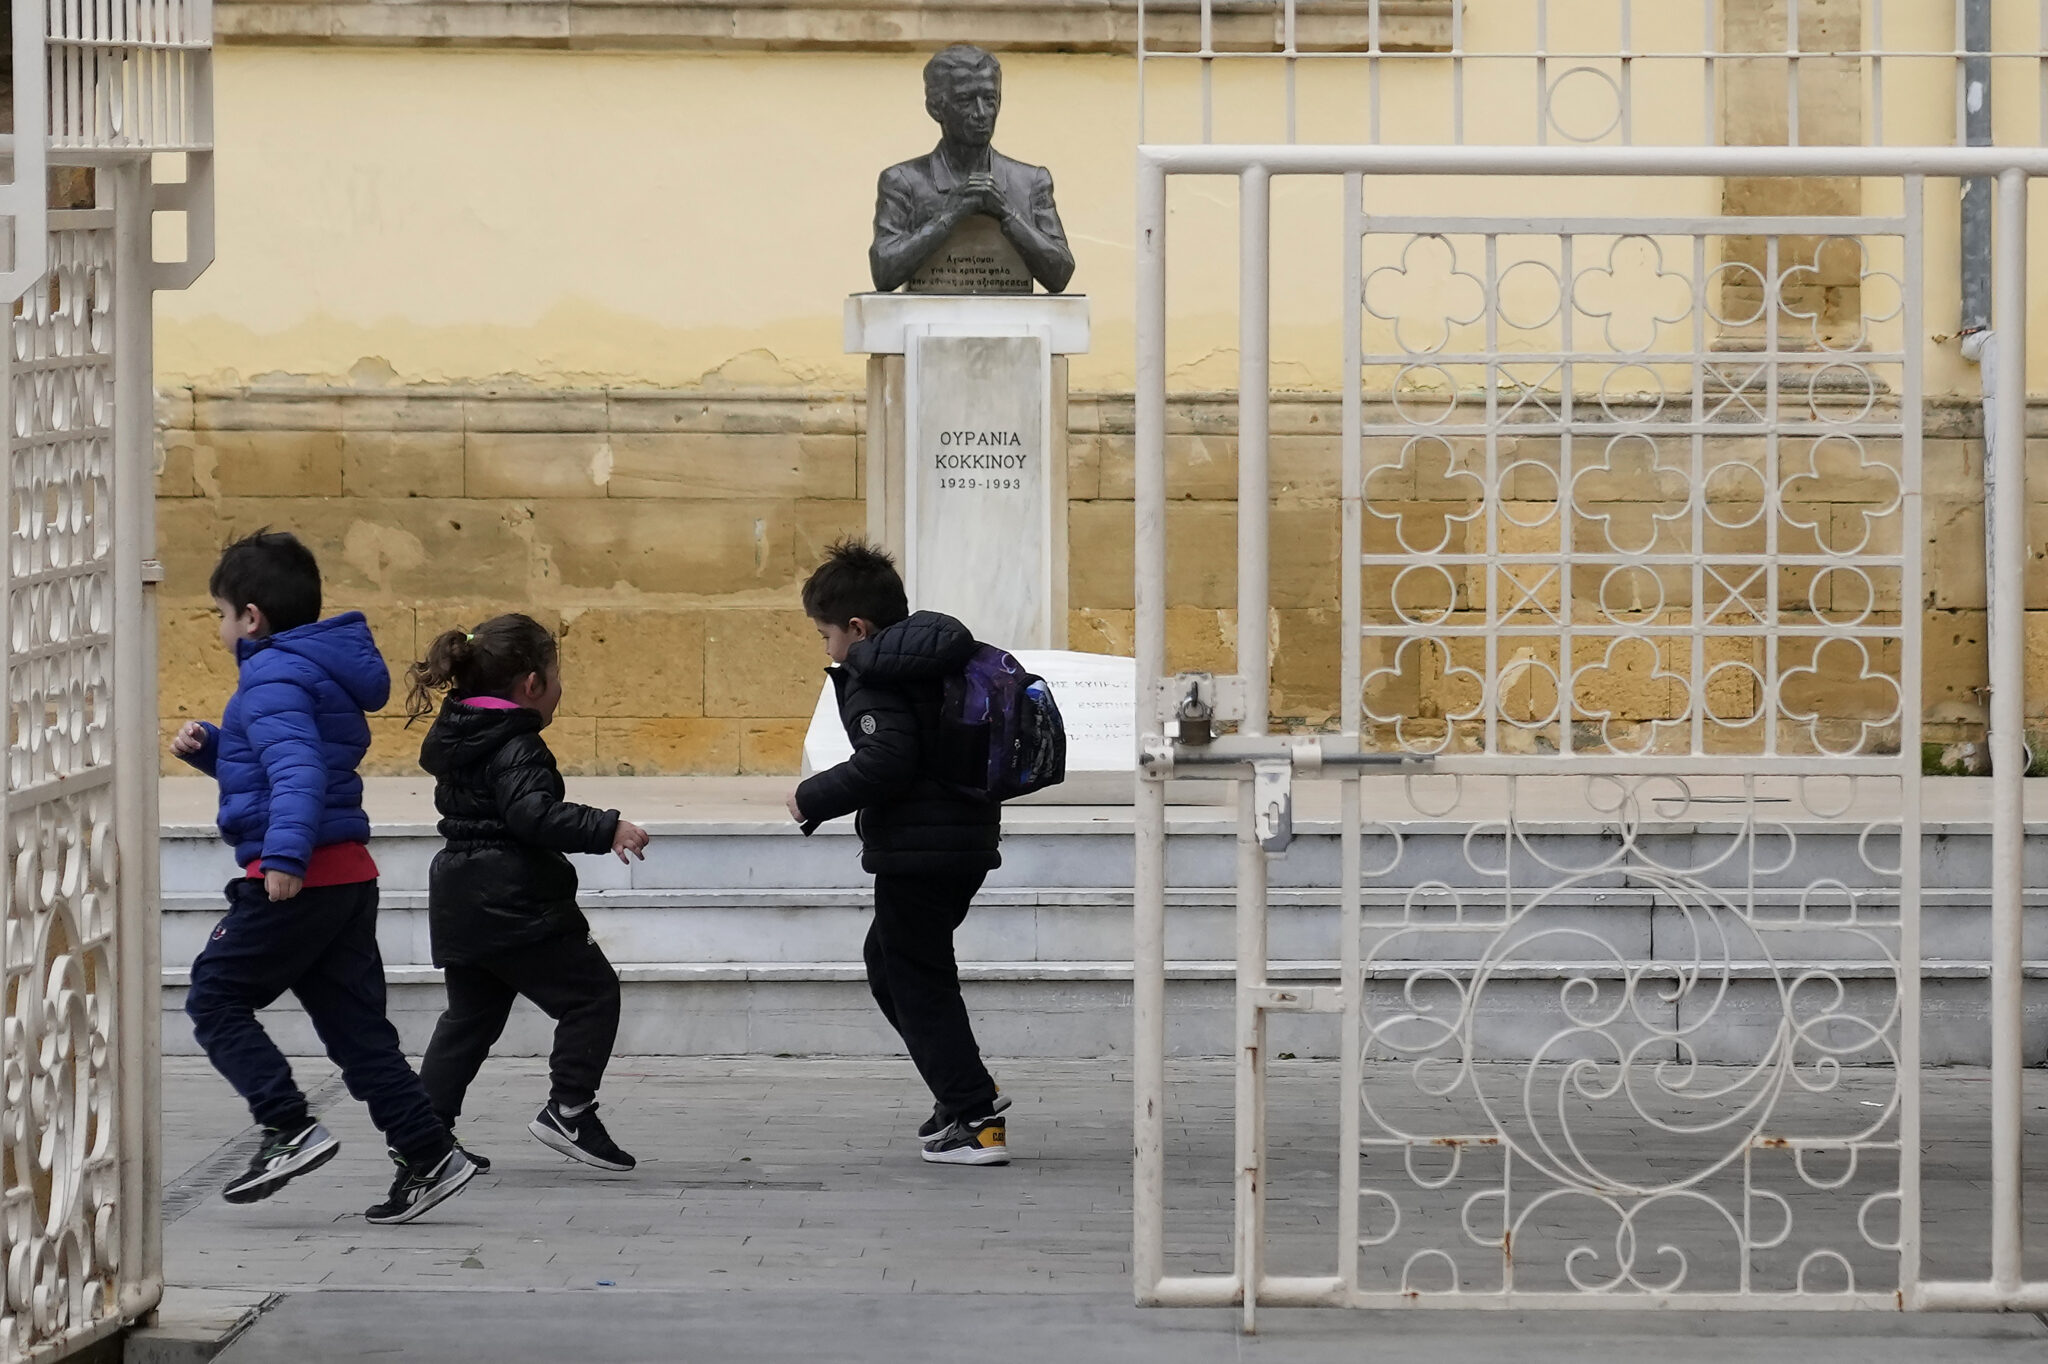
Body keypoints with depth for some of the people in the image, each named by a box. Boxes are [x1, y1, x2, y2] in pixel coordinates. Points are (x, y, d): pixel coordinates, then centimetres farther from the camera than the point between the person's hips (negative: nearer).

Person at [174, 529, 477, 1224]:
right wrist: (207, 746, 18)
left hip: (295, 881, -10)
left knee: (215, 1000, 1)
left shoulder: (275, 677, -12)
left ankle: (290, 1128, -9)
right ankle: (428, 1154, 3)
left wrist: (287, 854, -39)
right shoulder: (320, 669, 20)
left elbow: (298, 770, -28)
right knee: (354, 1024, 9)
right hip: (348, 877, 10)